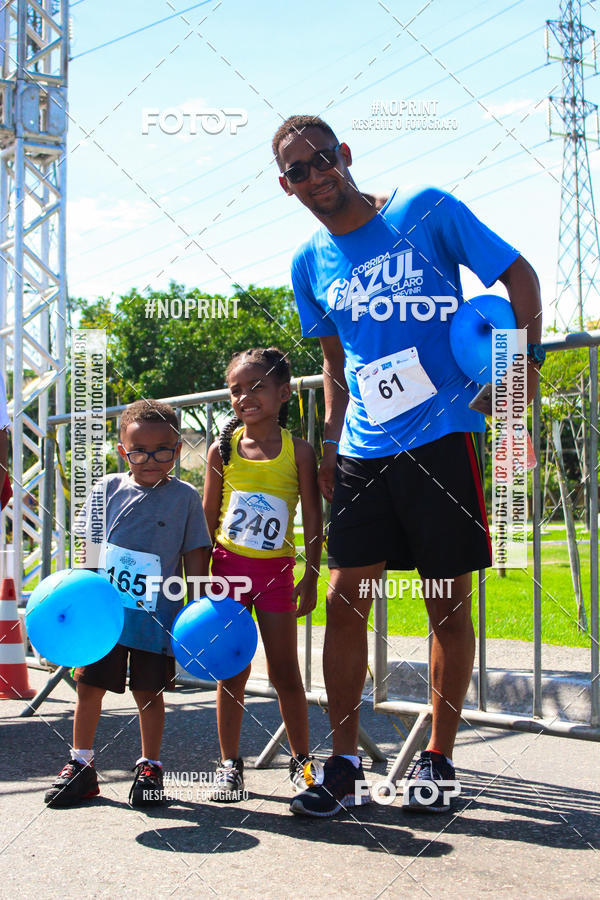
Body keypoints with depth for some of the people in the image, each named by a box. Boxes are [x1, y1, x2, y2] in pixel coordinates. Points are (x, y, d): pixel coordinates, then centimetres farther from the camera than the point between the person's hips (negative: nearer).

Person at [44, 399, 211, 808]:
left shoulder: (185, 497, -1)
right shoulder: (108, 488, 3)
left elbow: (196, 557, 2)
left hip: (157, 616, -2)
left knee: (149, 692, 5)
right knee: (89, 686, 7)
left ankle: (150, 768, 22)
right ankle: (81, 764, 22)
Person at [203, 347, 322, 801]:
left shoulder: (298, 451, -4)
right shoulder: (223, 448, 1)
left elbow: (313, 519, -1)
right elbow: (209, 517, 5)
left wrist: (311, 577, -5)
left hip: (276, 571, -1)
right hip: (228, 566, 1)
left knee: (285, 674, 5)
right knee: (232, 673, 5)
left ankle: (301, 759, 22)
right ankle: (230, 763, 17)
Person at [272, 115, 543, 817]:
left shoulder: (426, 211, -2)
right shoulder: (310, 263, 10)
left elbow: (519, 274, 2)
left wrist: (524, 357, -10)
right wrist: (329, 445, 14)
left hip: (441, 439, -4)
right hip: (363, 452, 4)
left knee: (449, 606, 3)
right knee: (344, 601, -1)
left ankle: (438, 759, 17)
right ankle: (343, 765, 9)